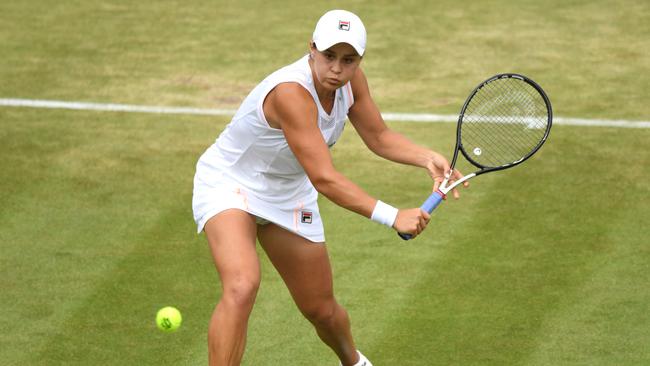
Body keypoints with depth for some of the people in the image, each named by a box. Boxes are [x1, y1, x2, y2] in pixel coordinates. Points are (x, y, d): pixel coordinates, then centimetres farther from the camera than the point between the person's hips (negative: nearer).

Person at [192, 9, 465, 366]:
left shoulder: (351, 80, -13)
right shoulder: (291, 92, -37)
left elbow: (378, 137, 3)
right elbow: (324, 179, -39)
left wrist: (427, 158, -16)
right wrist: (393, 217, -41)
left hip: (288, 194, 7)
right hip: (229, 182, -7)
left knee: (321, 309, 15)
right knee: (241, 287, -33)